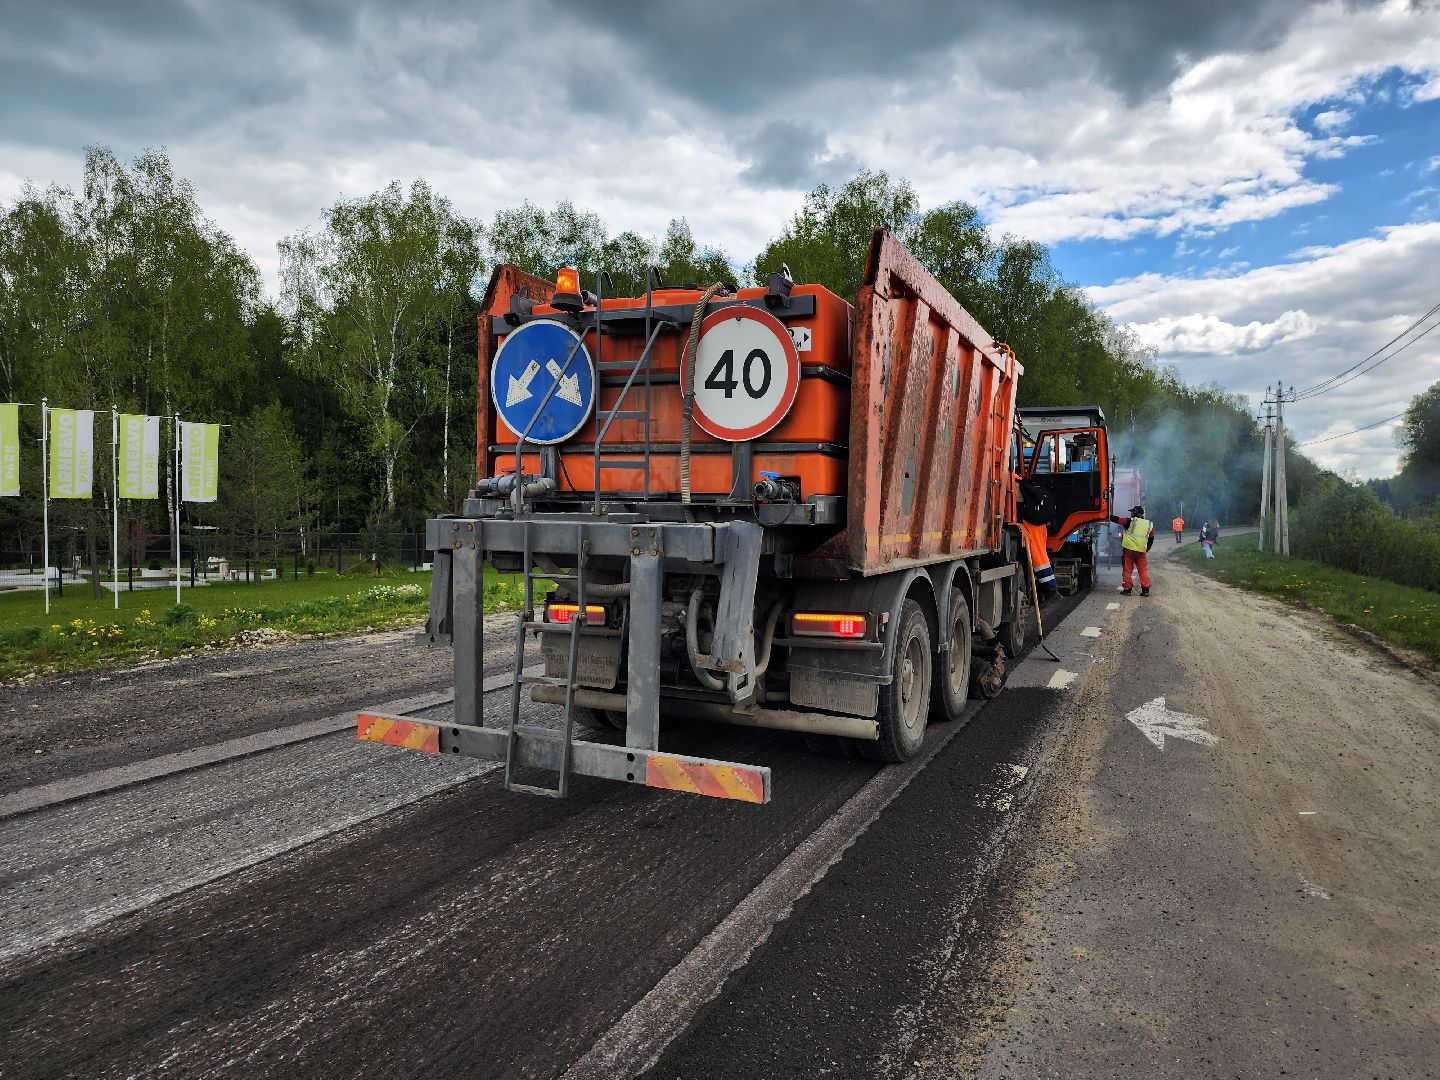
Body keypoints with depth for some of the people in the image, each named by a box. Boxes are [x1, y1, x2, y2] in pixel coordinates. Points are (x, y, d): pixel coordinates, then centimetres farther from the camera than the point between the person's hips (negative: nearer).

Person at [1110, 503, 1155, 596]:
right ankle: (1146, 589, 7)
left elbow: (1116, 519, -1)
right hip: (1141, 551, 4)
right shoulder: (1149, 525, 12)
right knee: (1143, 570, 9)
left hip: (1129, 550, -4)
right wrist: (1146, 550, 25)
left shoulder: (1130, 522, -3)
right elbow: (1151, 540, 16)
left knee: (1127, 570, 4)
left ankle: (1127, 589, 4)